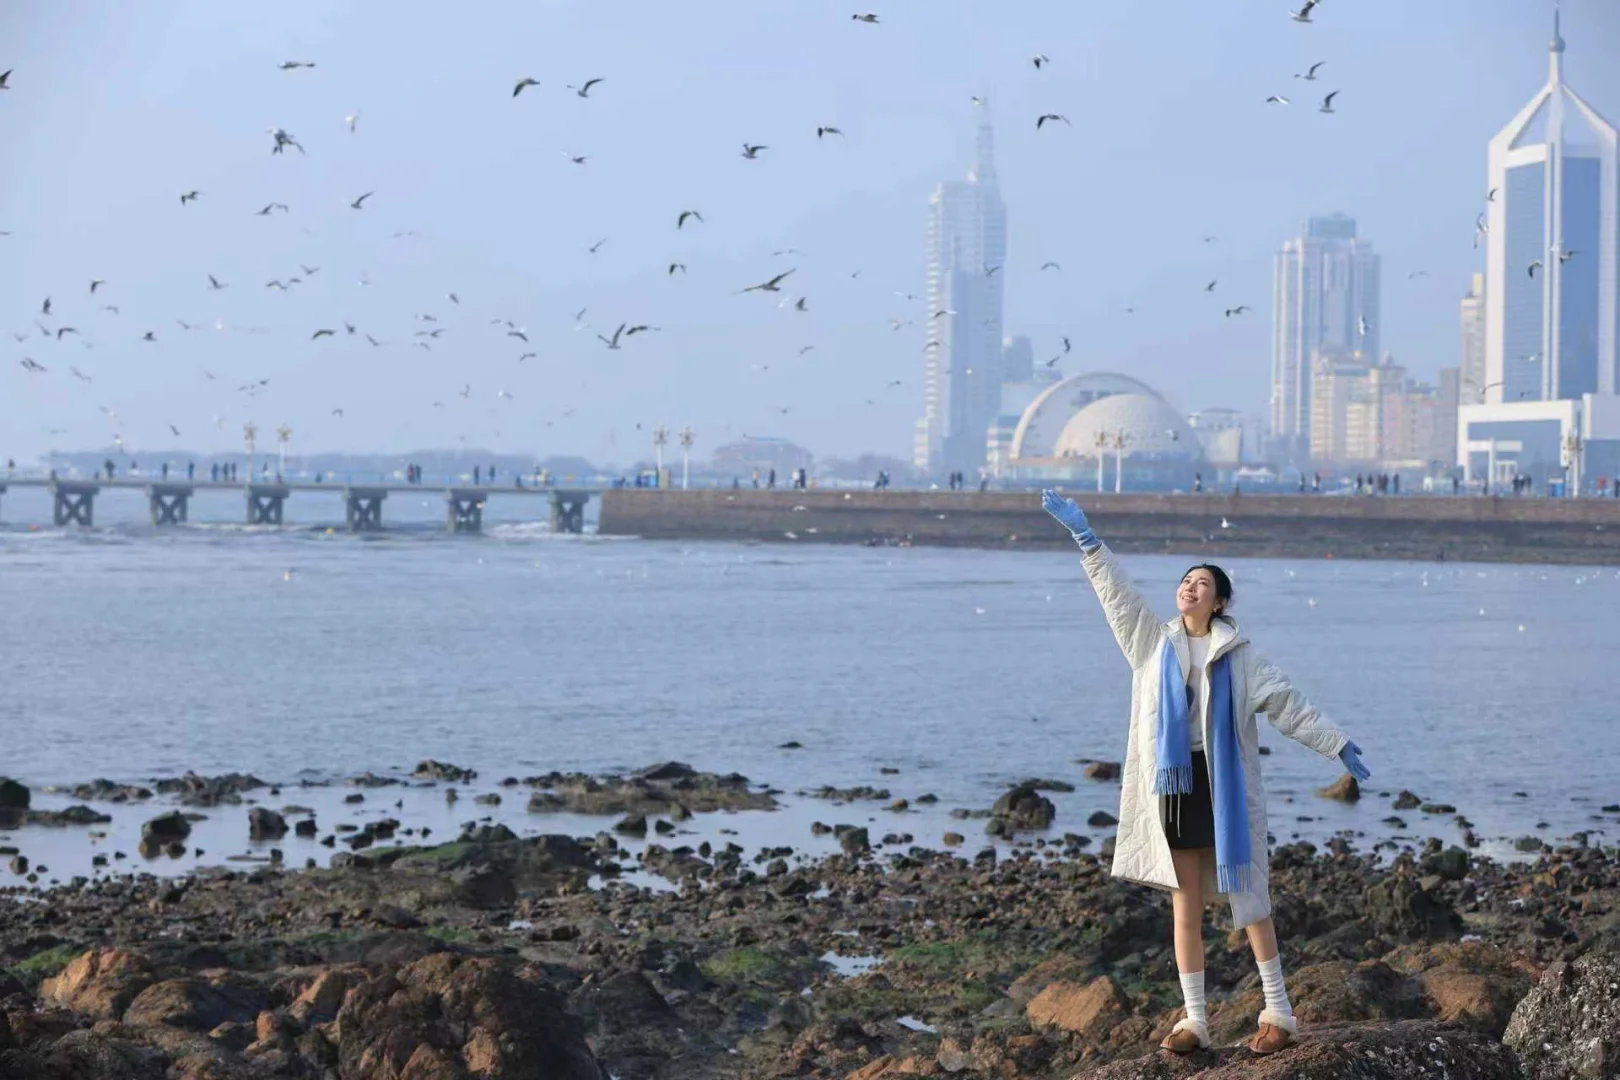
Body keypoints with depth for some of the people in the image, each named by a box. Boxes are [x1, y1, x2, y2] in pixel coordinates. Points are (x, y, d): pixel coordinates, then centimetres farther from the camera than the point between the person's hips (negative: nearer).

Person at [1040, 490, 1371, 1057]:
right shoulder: (1154, 640, 8)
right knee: (1186, 905, 5)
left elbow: (1290, 705, 2)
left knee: (1248, 899, -2)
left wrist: (1338, 745, -2)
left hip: (1225, 782, -3)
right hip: (1172, 781, 3)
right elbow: (1116, 589, 6)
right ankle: (1194, 1020, 10)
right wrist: (1083, 534, 0)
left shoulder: (1239, 656, 1)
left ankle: (1278, 1012, 6)